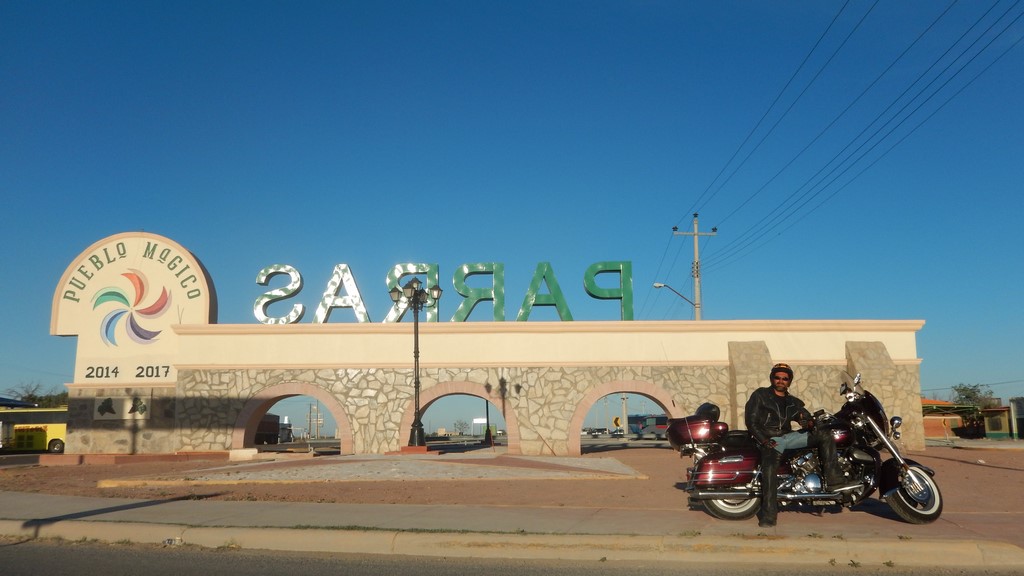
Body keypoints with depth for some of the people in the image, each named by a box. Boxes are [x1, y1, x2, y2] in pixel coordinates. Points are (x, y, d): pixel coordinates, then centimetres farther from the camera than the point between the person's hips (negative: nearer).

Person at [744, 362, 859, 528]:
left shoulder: (793, 402, 22)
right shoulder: (760, 395, 6)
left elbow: (807, 417, 13)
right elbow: (751, 420, -3)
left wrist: (808, 422, -14)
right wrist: (764, 440, -16)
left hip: (788, 436, 6)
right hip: (769, 438, -6)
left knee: (825, 436, -7)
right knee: (770, 468, -33)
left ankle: (834, 480, -14)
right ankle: (768, 516, -33)